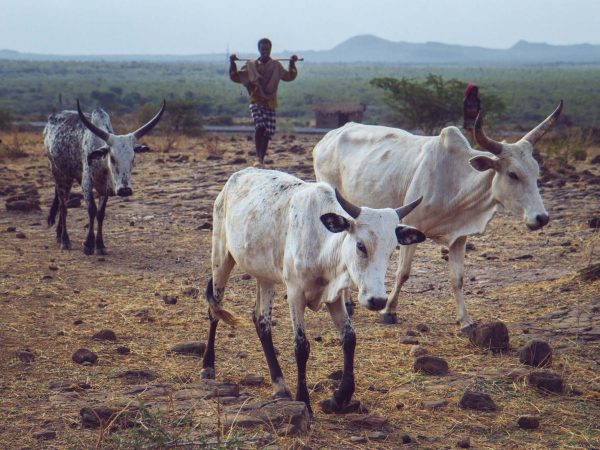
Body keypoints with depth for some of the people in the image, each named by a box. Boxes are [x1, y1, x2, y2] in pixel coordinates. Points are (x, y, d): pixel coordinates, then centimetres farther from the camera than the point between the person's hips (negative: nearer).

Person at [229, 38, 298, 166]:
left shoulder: (276, 66, 9)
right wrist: (232, 63, -5)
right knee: (259, 127, -23)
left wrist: (292, 63, 4)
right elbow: (235, 77, 7)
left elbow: (289, 76, 16)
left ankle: (262, 158, 15)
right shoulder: (251, 65, 5)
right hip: (256, 101, -2)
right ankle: (259, 157, -19)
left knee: (268, 132, 0)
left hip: (270, 103, 2)